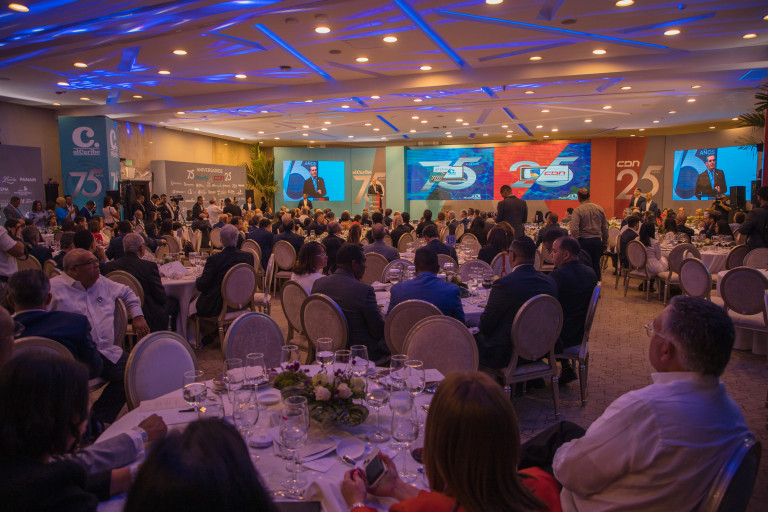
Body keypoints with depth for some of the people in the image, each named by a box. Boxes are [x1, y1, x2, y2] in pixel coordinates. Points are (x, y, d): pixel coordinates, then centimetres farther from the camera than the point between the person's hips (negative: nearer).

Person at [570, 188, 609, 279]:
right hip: (597, 240, 4)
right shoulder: (600, 209, 5)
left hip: (584, 241, -4)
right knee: (596, 265, 13)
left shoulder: (577, 211, -9)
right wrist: (605, 242, 16)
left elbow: (574, 230, -18)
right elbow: (605, 228, 9)